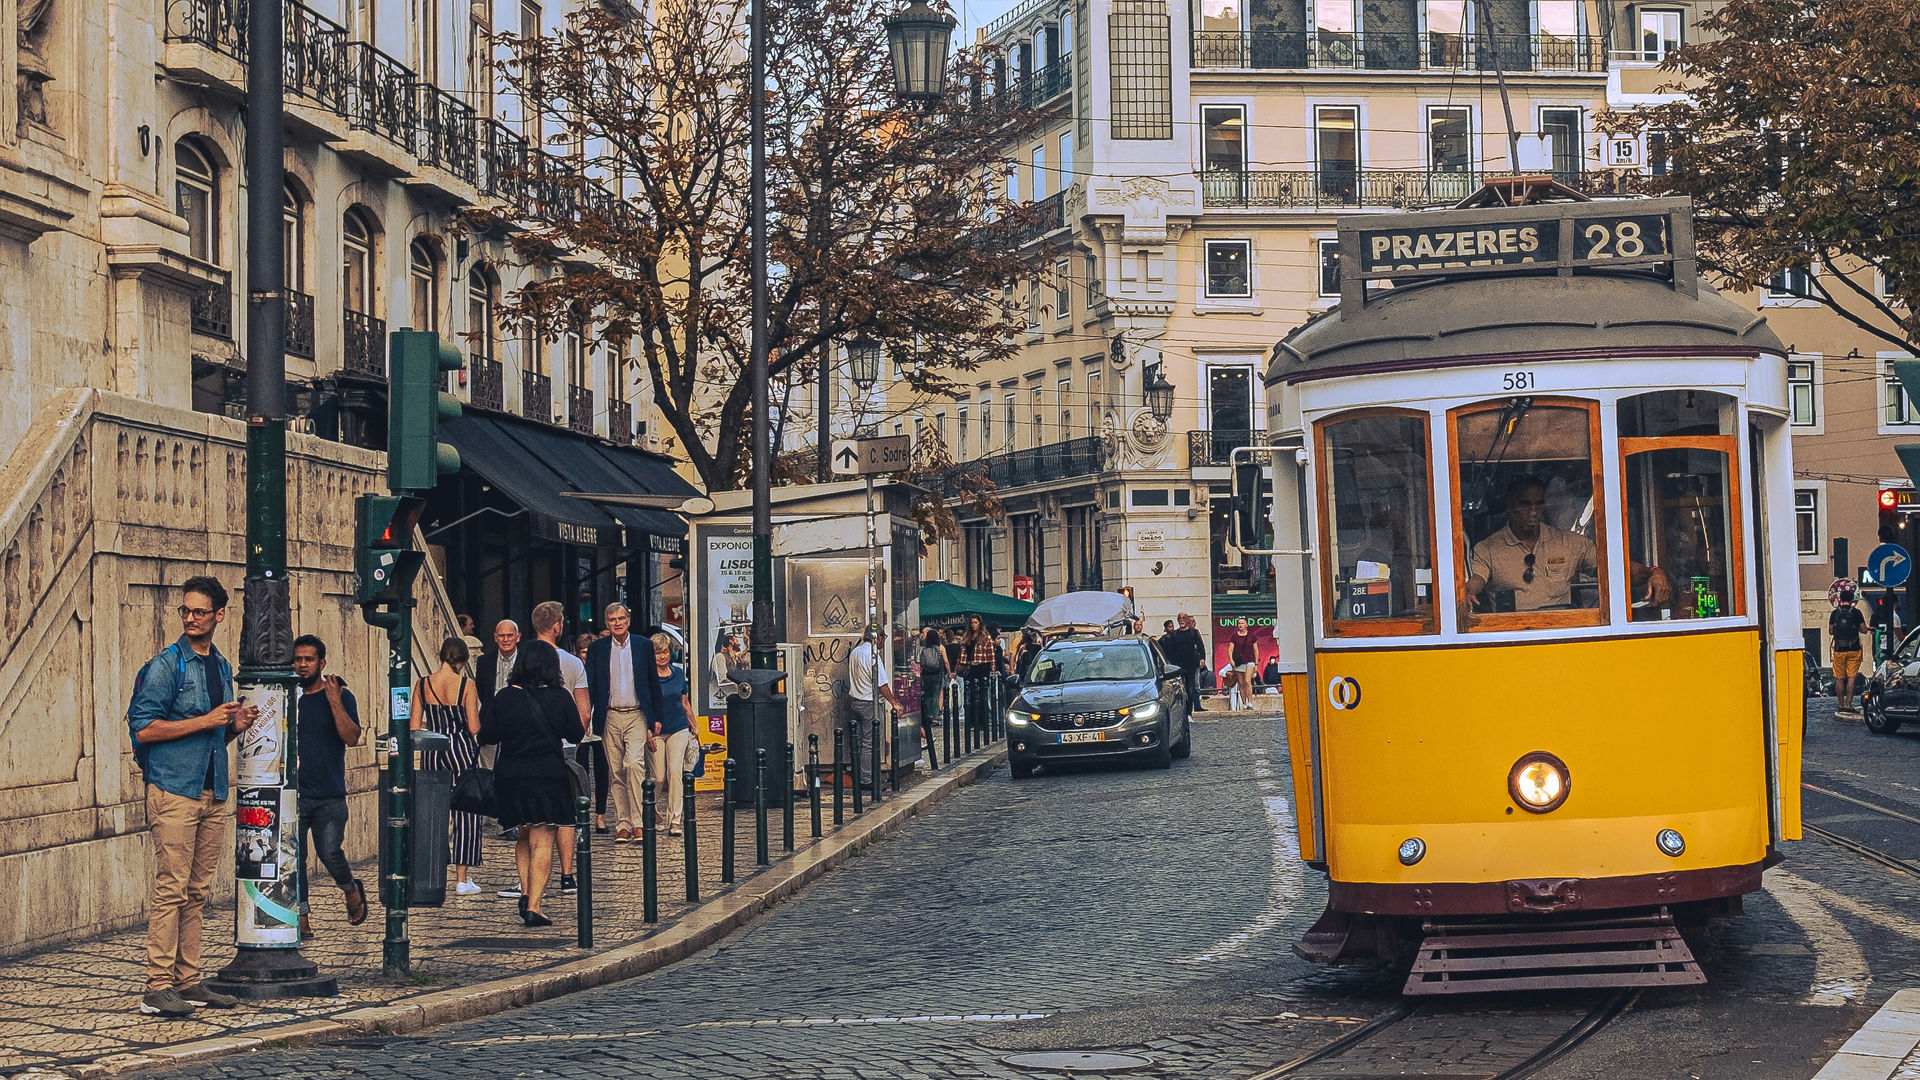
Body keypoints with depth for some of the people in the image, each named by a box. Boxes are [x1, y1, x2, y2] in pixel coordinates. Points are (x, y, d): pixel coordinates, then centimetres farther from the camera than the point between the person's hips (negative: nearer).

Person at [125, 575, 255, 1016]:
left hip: (213, 794, 7)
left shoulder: (222, 667, 16)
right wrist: (205, 721, -14)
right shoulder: (165, 665, -6)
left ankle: (188, 982, 12)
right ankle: (159, 987, -8)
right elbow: (143, 728, -13)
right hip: (174, 792, -7)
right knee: (171, 889, -9)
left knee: (196, 892, 8)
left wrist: (237, 725, 4)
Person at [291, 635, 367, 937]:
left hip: (330, 797, -3)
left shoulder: (339, 695, 0)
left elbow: (352, 737, -13)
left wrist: (334, 700, -18)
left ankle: (352, 891, 19)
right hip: (293, 795, 3)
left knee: (329, 853, -11)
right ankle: (301, 920, 7)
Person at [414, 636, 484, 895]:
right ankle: (462, 879, 4)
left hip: (432, 756, 4)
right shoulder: (466, 684, -9)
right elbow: (474, 728, -11)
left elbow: (415, 727, 1)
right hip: (461, 752, -4)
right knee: (465, 814, 4)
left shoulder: (423, 685, 1)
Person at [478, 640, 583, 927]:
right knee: (542, 842, -1)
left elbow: (487, 736, 2)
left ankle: (526, 893, 9)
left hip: (510, 777, 2)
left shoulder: (504, 698, -1)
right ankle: (533, 907, -9)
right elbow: (576, 734, 3)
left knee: (523, 838, 21)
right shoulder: (559, 697, -5)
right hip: (549, 776, -2)